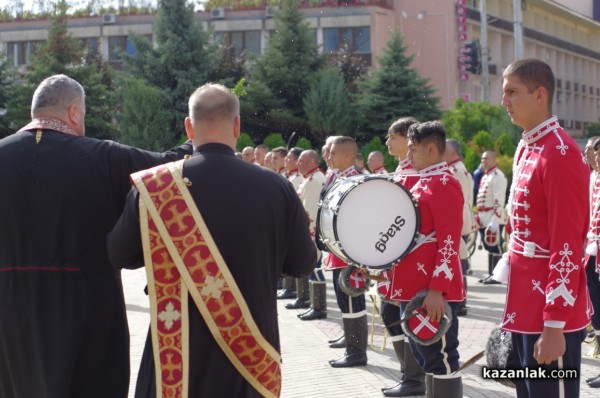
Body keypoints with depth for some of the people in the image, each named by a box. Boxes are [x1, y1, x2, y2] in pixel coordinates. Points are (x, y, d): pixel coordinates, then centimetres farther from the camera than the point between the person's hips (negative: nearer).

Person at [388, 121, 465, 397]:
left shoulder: (444, 184, -15)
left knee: (440, 359, -4)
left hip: (432, 291, -10)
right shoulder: (423, 182, 16)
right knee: (425, 357, 16)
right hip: (414, 287, 10)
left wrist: (436, 290, -26)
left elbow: (449, 242, -21)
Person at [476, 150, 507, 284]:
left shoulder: (497, 176, -12)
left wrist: (495, 220, -24)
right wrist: (479, 216, 23)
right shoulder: (486, 176, 20)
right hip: (485, 218, 10)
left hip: (493, 218, -10)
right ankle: (490, 273, 17)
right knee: (489, 247, 12)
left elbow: (499, 199, -19)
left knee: (495, 247, -6)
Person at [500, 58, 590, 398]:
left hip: (551, 315, -9)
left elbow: (567, 247, -21)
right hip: (526, 308, 9)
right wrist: (519, 310, 19)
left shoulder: (561, 154, -17)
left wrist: (554, 327, -23)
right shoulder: (526, 148, 12)